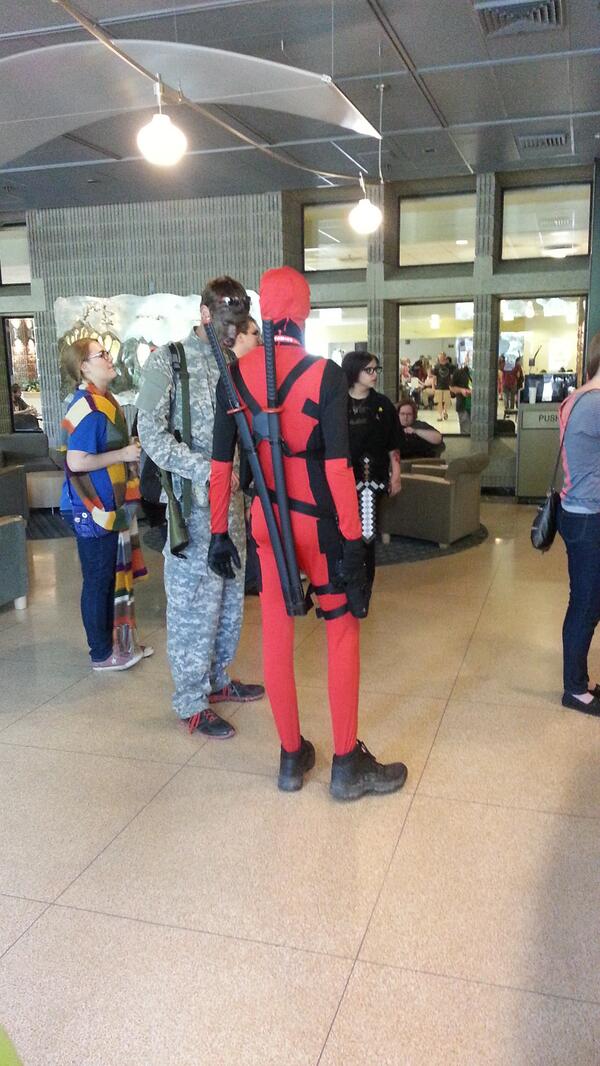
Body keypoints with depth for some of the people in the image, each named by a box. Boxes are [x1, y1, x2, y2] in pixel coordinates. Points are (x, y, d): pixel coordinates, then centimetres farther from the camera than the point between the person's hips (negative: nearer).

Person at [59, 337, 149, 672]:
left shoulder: (104, 400, 11)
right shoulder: (87, 407, -19)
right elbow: (77, 462, -26)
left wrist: (129, 448, 6)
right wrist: (123, 454, -18)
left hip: (112, 506, 9)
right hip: (94, 511, -9)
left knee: (115, 578, 17)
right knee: (98, 582, 3)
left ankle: (120, 642, 31)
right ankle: (102, 654, 16)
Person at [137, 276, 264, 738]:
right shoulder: (168, 360, -6)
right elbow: (152, 432, -13)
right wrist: (204, 470, -23)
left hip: (232, 498, 7)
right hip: (191, 501, -7)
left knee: (230, 596, 14)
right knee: (193, 601, -1)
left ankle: (217, 678, 31)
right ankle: (192, 702, 11)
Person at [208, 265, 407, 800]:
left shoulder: (236, 374, -1)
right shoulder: (326, 374, -13)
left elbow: (221, 462, 1)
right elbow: (337, 466, -17)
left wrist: (219, 530, 10)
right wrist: (352, 540, -11)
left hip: (267, 519, 4)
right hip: (317, 521, -3)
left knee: (277, 633, 12)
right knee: (342, 627, 11)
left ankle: (292, 756, 25)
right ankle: (347, 764, 17)